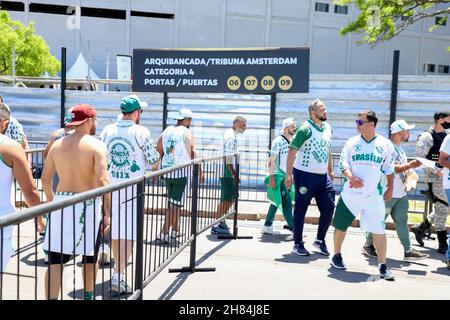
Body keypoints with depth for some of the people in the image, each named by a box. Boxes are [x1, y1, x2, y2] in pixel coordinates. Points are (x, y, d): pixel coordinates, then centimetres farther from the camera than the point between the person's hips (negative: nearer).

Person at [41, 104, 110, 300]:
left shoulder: (58, 144, 7)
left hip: (61, 203, 3)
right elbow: (102, 181, -19)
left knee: (55, 260, 4)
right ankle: (88, 296, 35)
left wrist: (51, 199, 25)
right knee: (90, 257, 18)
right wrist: (107, 213, -16)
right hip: (87, 205, -3)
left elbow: (45, 178, 9)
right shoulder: (97, 146, -9)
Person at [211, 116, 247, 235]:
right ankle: (216, 226, 4)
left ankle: (221, 221, 30)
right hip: (228, 173, -10)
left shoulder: (232, 135, 16)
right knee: (226, 199, -4)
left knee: (233, 197, 17)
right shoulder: (231, 136, -16)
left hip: (230, 172, 10)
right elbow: (228, 158, -22)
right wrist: (234, 174, -22)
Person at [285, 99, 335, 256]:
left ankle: (320, 240, 24)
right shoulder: (306, 129, -12)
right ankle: (298, 244, 13)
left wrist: (331, 170, 20)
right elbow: (292, 151, -13)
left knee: (328, 207, 6)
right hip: (305, 174, -7)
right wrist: (288, 175, -17)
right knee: (301, 209, 2)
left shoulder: (328, 127, 10)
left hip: (323, 176, 7)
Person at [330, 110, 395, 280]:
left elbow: (389, 169, 11)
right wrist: (351, 177, -17)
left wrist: (390, 188, 7)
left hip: (374, 194, -1)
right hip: (350, 192, 1)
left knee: (379, 229, -5)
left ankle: (383, 265, 7)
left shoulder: (385, 144, 3)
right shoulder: (352, 142, 4)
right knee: (341, 225, 8)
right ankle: (336, 255, 29)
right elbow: (342, 163, 0)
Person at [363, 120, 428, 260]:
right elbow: (390, 169, -25)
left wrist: (408, 174, 12)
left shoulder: (399, 148, 15)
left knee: (402, 222, 9)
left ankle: (408, 251, 11)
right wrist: (410, 165, -24)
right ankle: (368, 245, 18)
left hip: (401, 193, 9)